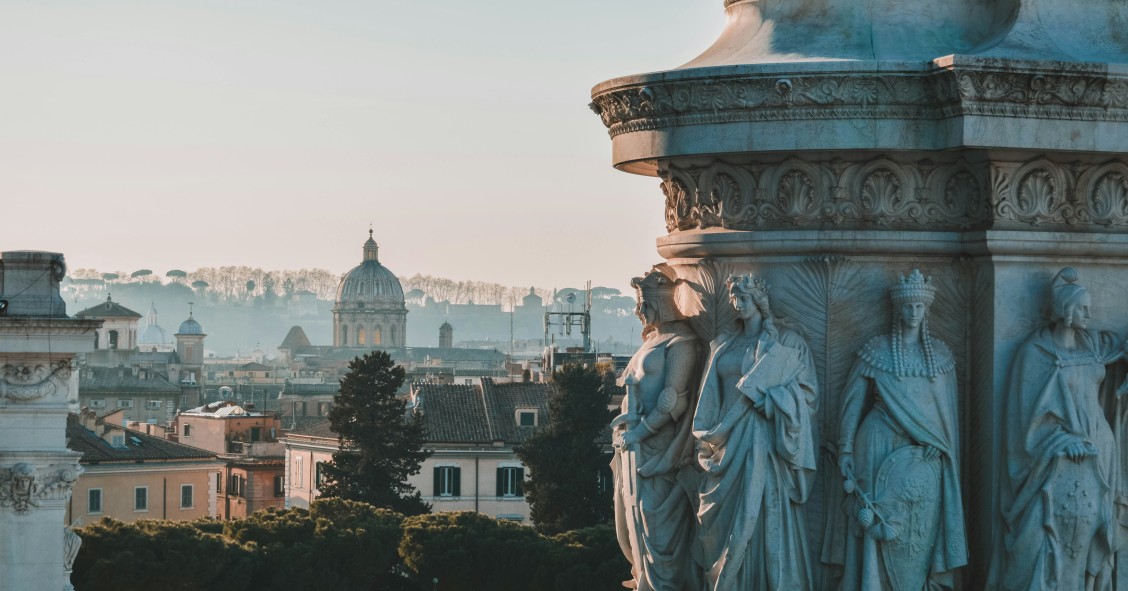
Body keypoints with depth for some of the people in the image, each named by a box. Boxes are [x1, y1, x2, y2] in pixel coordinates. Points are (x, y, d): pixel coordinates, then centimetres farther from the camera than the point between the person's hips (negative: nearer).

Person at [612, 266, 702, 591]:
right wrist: (627, 423, 5)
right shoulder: (653, 341, 17)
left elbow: (674, 399, -16)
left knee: (653, 525, -5)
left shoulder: (680, 343, -11)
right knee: (632, 523, 14)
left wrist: (641, 429, -17)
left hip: (656, 450, -9)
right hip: (635, 445, 9)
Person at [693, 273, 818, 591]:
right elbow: (710, 400, 15)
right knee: (728, 523, 3)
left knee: (767, 517, -7)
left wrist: (770, 398, -14)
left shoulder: (786, 343, 3)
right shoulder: (724, 346, 14)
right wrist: (709, 438, 7)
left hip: (765, 443, -4)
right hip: (729, 444, 4)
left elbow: (807, 390, -2)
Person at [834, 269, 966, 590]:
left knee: (923, 529, 0)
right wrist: (846, 450, 0)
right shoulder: (877, 350, 1)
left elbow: (949, 408, 11)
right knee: (887, 531, -3)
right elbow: (854, 401, 4)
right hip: (883, 451, -2)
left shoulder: (940, 354, 9)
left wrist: (944, 448, 4)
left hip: (927, 458, 2)